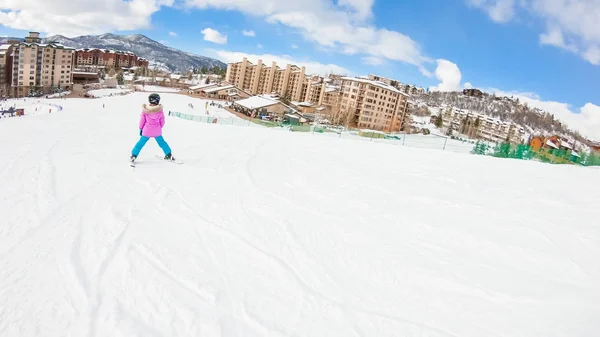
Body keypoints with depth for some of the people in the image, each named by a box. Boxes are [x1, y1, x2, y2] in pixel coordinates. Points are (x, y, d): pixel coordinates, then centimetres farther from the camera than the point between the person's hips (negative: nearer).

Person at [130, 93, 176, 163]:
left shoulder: (145, 110, -9)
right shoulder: (160, 111, -7)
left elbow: (142, 120, -2)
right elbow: (162, 122, 1)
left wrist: (141, 128, 13)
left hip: (147, 131, -1)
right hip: (157, 131, 1)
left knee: (141, 143, 9)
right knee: (162, 142, 16)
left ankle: (133, 156, 9)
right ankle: (169, 155, 20)